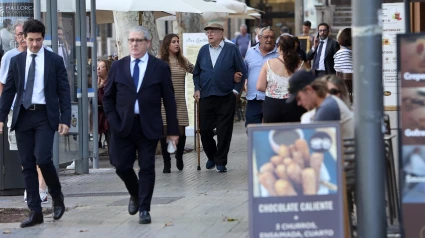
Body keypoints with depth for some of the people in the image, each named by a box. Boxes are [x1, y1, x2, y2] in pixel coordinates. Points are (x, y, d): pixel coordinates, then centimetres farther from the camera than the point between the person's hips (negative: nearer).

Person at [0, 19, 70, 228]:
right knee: (27, 164, 2)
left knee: (42, 159, -17)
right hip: (23, 116, 3)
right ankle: (35, 212, 6)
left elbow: (64, 91, 1)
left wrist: (65, 119, -7)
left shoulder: (55, 60, 1)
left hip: (45, 116, -3)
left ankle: (57, 197, 9)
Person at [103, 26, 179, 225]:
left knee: (147, 168, -1)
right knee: (122, 166, 2)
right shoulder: (118, 67, 7)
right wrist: (113, 121, -3)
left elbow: (169, 100, 2)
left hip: (148, 127, -2)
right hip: (123, 126, 2)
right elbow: (108, 97, 11)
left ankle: (144, 209, 7)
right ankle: (135, 195, 30)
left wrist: (173, 130, -1)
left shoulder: (160, 68, 1)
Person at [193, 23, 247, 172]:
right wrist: (197, 89, 4)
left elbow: (242, 71, 2)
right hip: (206, 97, 3)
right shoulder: (203, 50, 11)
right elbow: (196, 72, 17)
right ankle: (211, 157, 25)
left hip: (226, 97, -3)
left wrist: (236, 90, -5)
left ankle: (221, 162, 9)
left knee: (224, 131, -1)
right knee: (205, 130, 2)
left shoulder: (232, 49, 0)